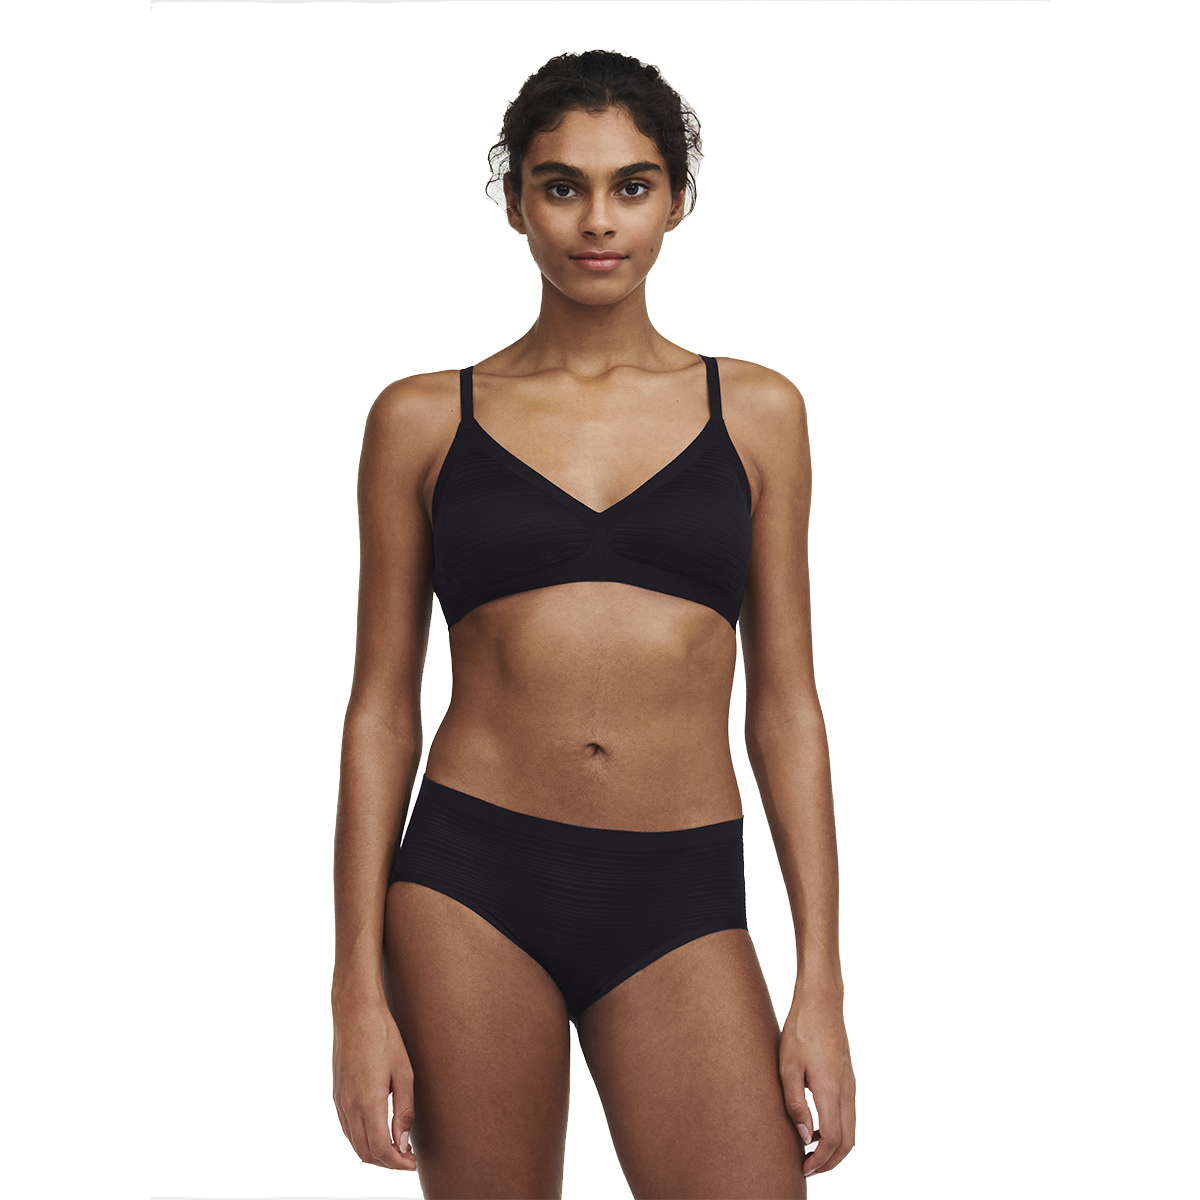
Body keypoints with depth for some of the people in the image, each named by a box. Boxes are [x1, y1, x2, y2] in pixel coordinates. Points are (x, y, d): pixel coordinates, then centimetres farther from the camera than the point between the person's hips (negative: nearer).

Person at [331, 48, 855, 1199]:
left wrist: (821, 983, 1)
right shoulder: (422, 418, 5)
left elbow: (784, 704, 6)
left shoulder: (756, 411, 7)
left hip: (679, 904, 1)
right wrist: (358, 988, 0)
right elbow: (381, 710, 5)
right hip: (472, 883, 0)